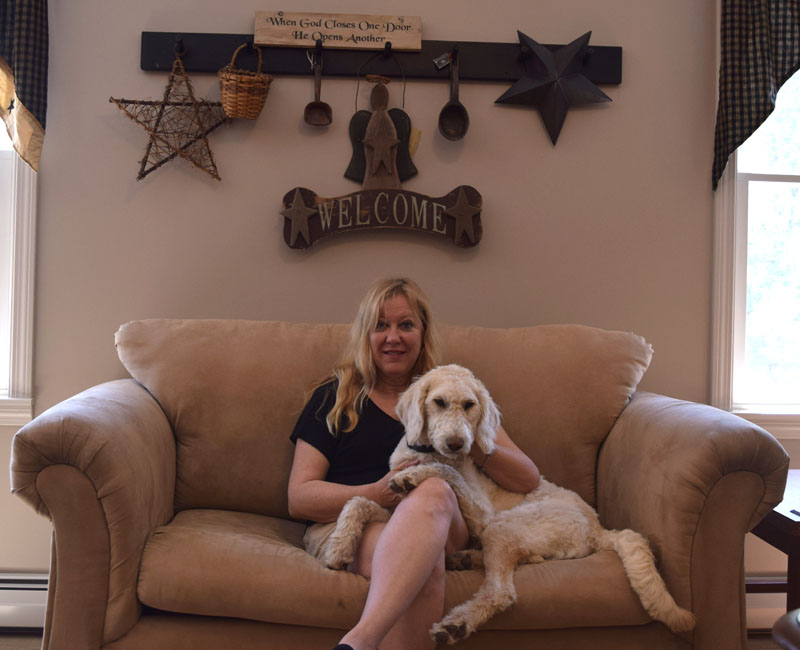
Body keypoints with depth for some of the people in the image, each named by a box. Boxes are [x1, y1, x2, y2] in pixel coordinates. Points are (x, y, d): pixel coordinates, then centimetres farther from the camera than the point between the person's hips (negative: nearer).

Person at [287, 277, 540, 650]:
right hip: (345, 525, -1)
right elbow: (298, 498, 6)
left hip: (441, 529, 2)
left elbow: (529, 480, 14)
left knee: (434, 492, -38)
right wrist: (377, 494, -12)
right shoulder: (333, 397, 17)